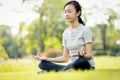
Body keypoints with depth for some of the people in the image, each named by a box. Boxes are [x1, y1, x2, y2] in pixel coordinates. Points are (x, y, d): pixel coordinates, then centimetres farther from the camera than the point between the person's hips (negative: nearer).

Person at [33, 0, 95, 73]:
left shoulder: (85, 30, -5)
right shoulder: (66, 32, 13)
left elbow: (89, 55, -11)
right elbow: (65, 58, 11)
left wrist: (82, 54, -34)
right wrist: (46, 59, 1)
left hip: (86, 66, -5)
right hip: (73, 66, 5)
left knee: (81, 60, -41)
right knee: (43, 64, -11)